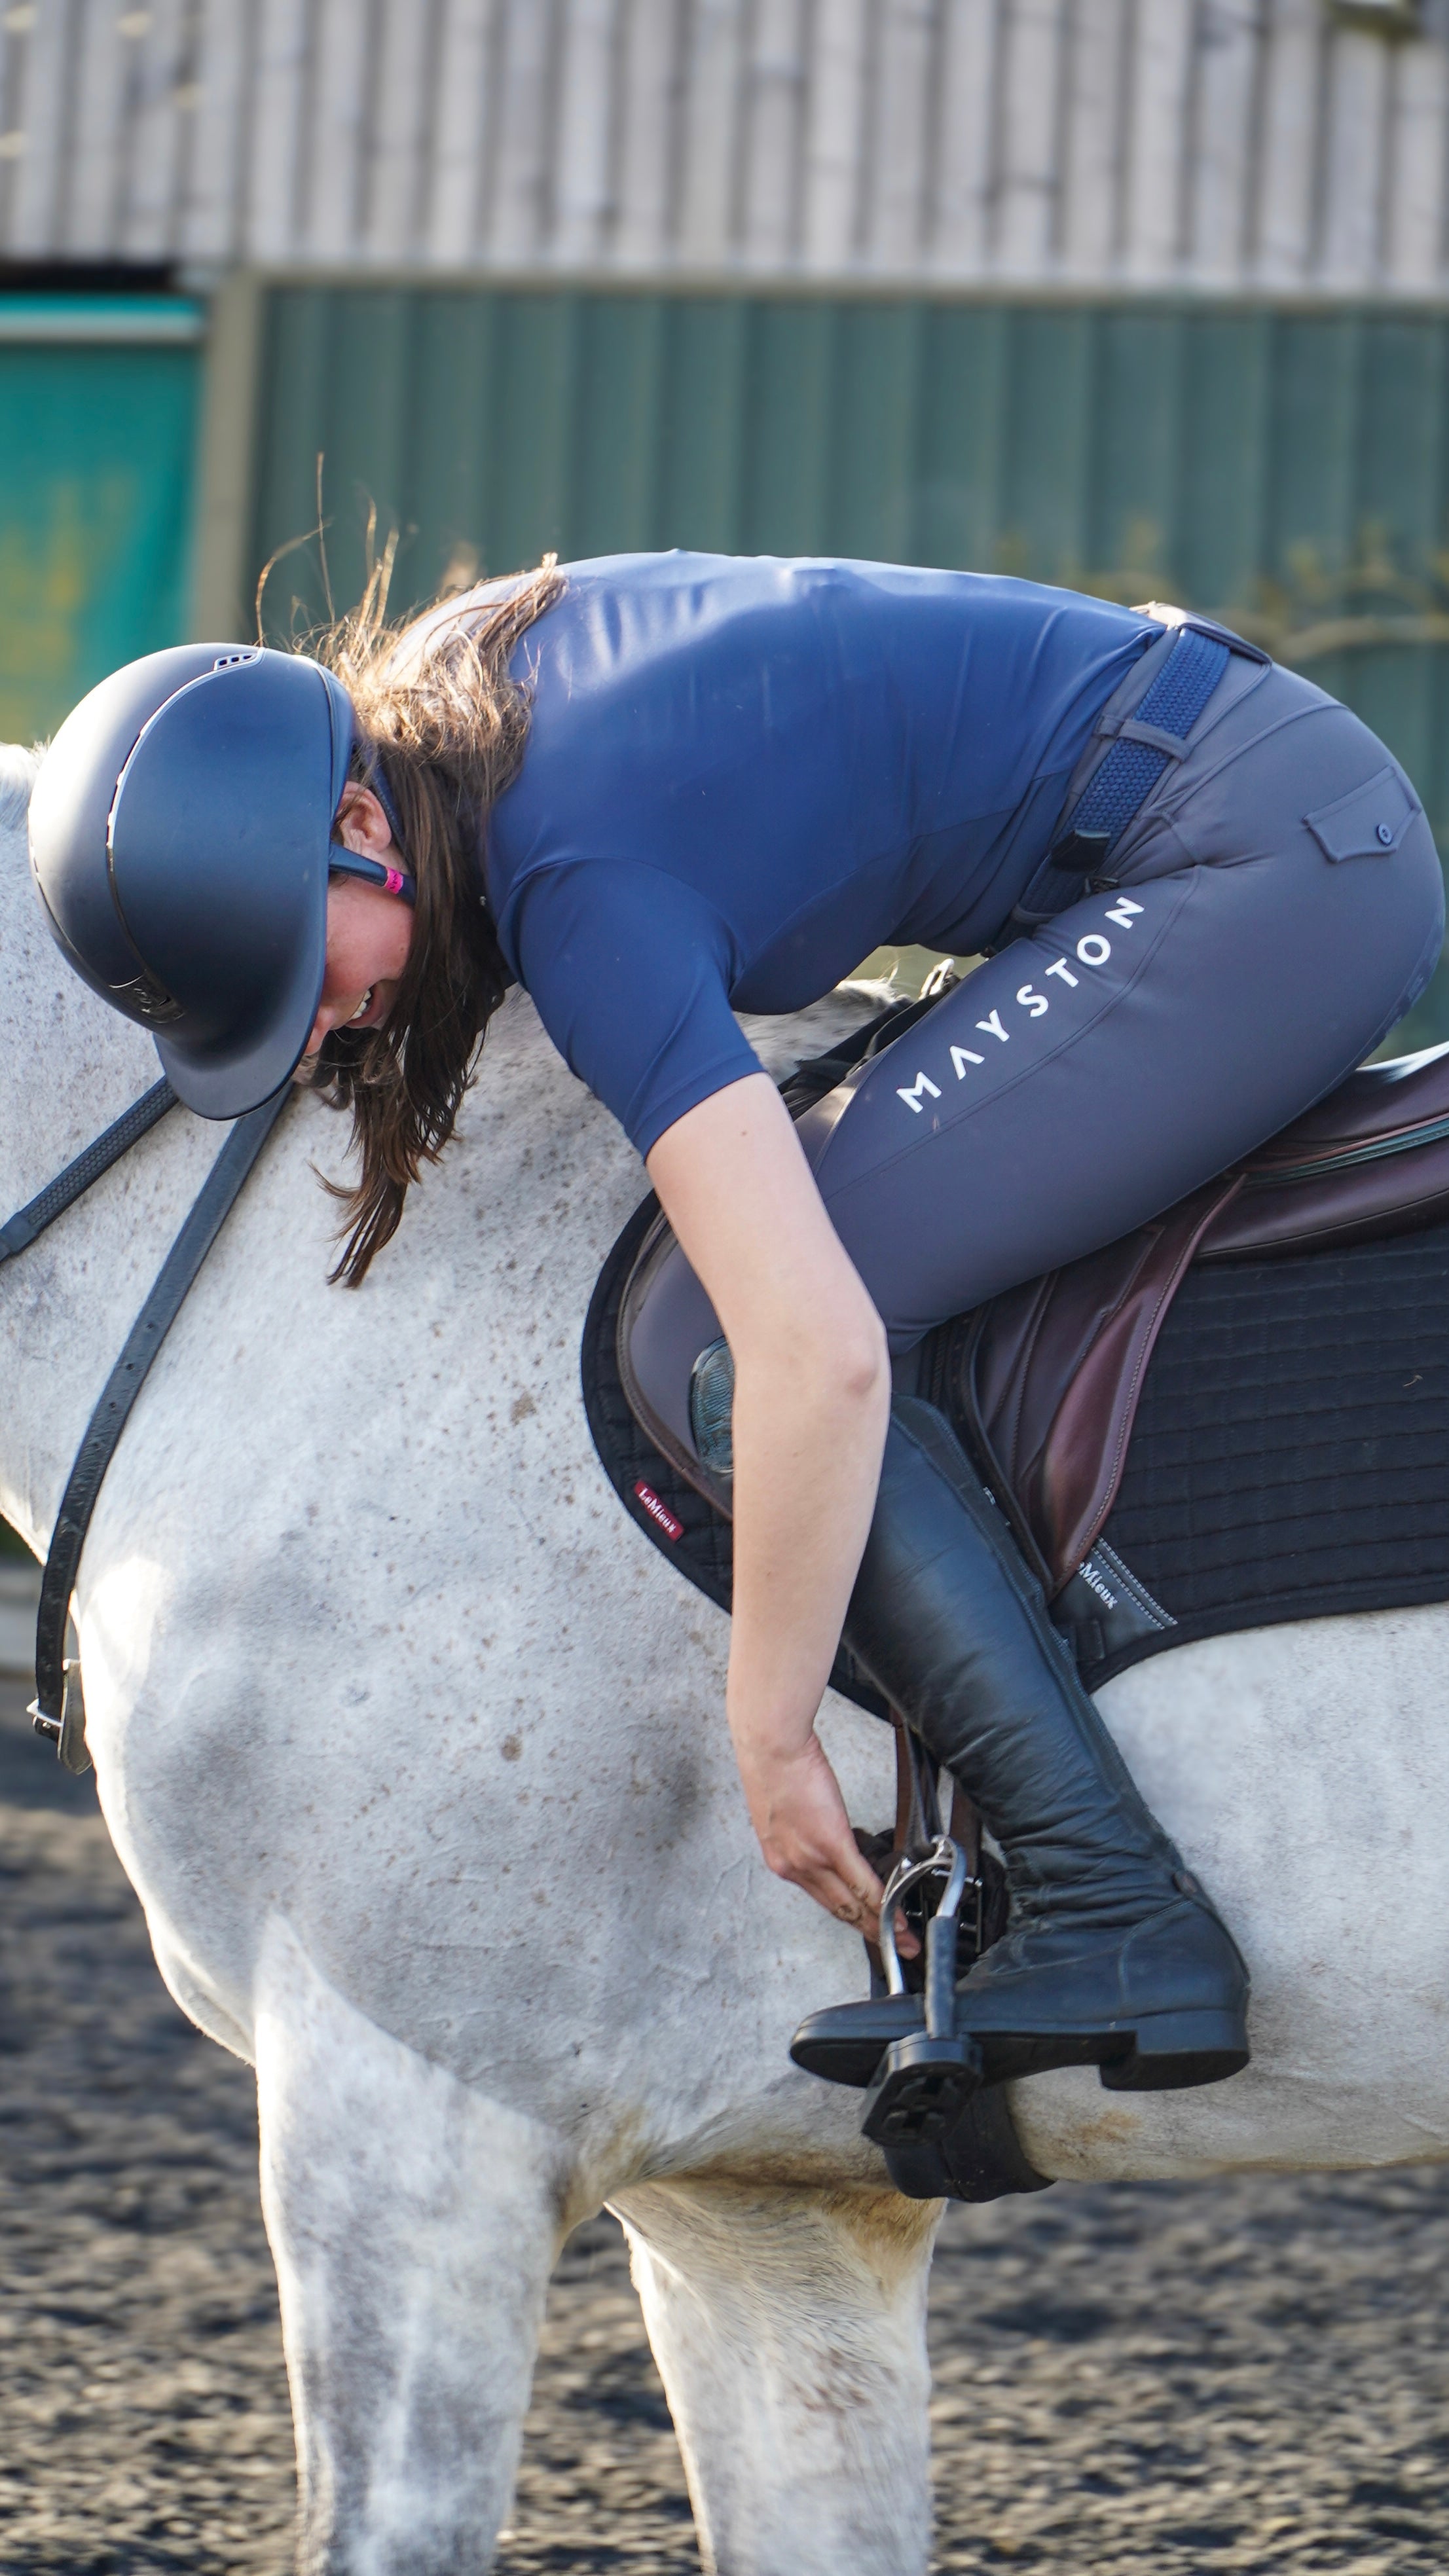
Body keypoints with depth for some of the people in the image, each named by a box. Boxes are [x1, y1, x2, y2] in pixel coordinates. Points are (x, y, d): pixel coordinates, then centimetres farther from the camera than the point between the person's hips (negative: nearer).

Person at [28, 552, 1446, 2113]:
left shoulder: (586, 887, -23)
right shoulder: (450, 682, 3)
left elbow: (817, 1350, -29)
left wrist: (770, 1744, -20)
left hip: (1272, 860, -11)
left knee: (724, 1324, -16)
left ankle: (1118, 1923, -20)